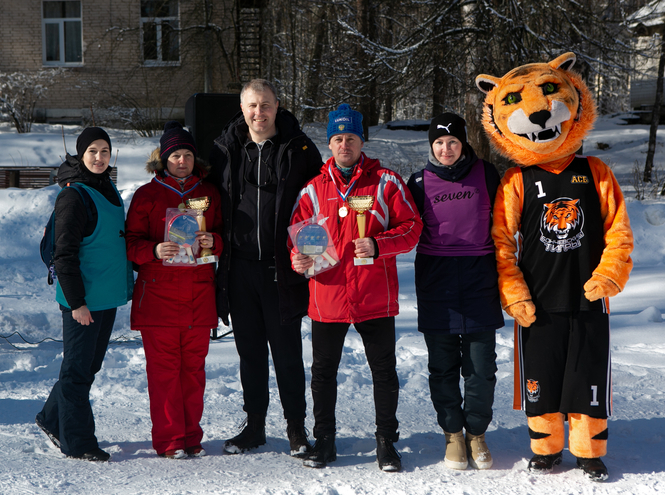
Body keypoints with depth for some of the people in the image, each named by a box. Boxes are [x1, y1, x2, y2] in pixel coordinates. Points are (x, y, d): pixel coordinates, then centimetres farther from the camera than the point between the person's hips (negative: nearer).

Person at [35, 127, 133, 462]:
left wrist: (125, 283, 21)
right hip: (83, 298, -8)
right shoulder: (73, 195, -13)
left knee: (90, 364, 16)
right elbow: (64, 254, -15)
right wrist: (76, 301, -17)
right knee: (79, 368, 1)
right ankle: (76, 443, 10)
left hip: (108, 295, 8)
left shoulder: (107, 189, 12)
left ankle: (52, 419, 32)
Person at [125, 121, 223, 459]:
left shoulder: (209, 193, 12)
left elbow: (224, 235, 14)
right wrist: (154, 251, -20)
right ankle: (169, 440, 7)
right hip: (159, 292, -3)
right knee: (163, 367, -1)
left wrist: (213, 241, -9)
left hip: (199, 294, 3)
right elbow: (131, 242, 0)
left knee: (194, 365, 7)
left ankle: (191, 436, 18)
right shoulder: (147, 195, 3)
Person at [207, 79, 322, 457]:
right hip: (240, 267, 3)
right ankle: (255, 425, 23)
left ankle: (296, 427, 16)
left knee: (287, 351, 3)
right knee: (250, 351, 12)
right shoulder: (226, 149, 7)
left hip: (281, 267, -3)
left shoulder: (299, 149, -1)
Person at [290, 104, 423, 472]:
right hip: (327, 298, 2)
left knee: (384, 371, 7)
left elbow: (411, 227, -2)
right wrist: (298, 258, -11)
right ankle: (323, 440, 25)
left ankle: (386, 442, 21)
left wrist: (377, 245, -18)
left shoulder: (386, 182, 0)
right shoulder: (314, 188, 6)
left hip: (376, 299, -1)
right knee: (323, 372, 11)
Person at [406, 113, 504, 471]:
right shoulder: (420, 182, 6)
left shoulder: (485, 173, 4)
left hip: (479, 278, -1)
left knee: (481, 365, 0)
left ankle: (476, 433, 16)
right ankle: (453, 433, 19)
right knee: (443, 366, 5)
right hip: (436, 282, 1)